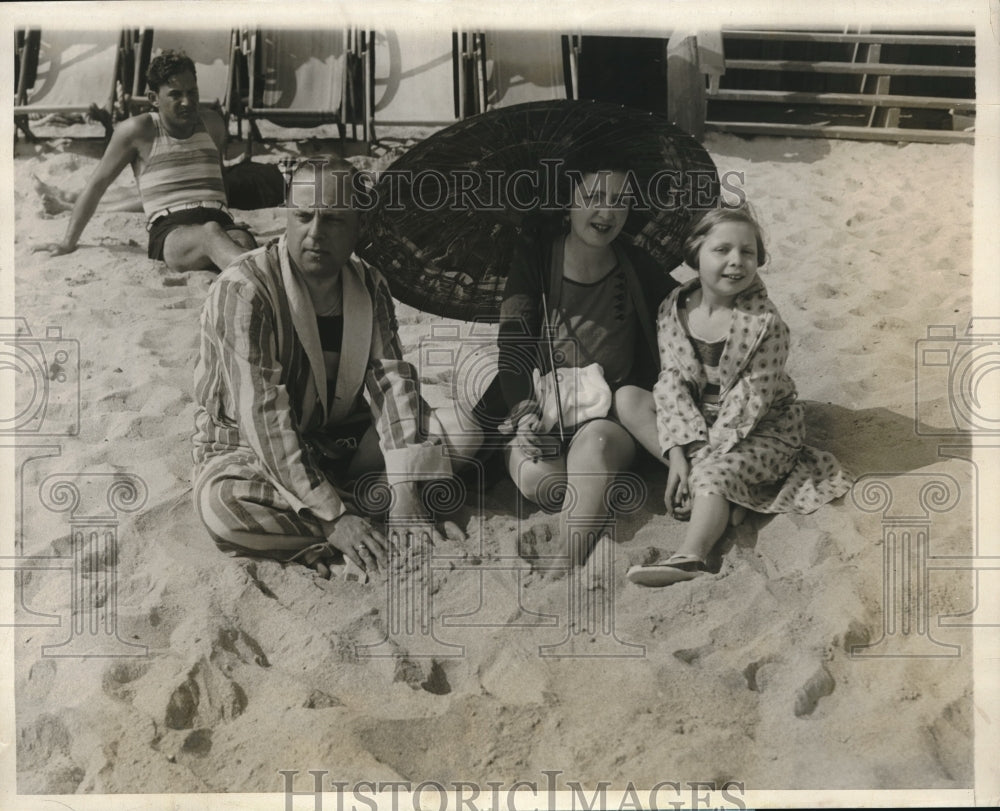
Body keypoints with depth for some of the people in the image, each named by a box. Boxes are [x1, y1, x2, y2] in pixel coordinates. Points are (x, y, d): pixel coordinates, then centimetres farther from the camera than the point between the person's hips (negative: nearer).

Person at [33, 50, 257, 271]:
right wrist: (68, 243, 16)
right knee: (210, 232, -41)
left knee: (242, 242, -36)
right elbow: (97, 184, 15)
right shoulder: (139, 131, 8)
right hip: (169, 234, -4)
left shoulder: (213, 124, 21)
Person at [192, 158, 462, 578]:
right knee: (223, 503, -37)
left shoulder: (369, 285, -2)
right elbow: (264, 417, -28)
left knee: (432, 432, -13)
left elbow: (392, 382, -12)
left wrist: (407, 492, -27)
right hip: (247, 451, -5)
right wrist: (334, 516, -34)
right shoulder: (242, 291, -22)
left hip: (343, 442, 5)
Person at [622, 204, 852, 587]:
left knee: (712, 473, -31)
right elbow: (671, 381, -9)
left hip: (762, 428, -5)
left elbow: (749, 400, -20)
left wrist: (700, 458, -24)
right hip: (692, 422, 5)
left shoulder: (765, 323, -18)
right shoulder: (672, 310, -5)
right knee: (628, 398, -14)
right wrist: (678, 454, -20)